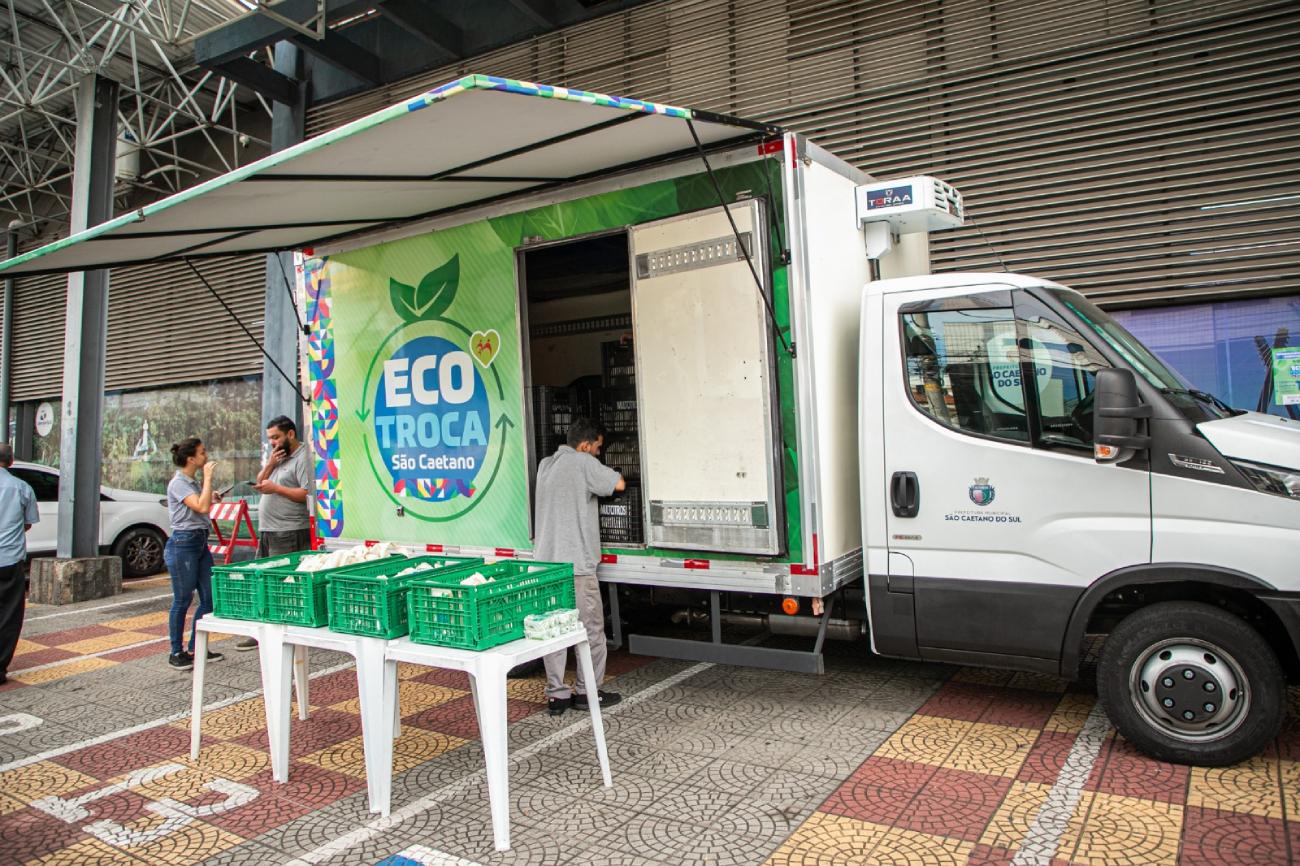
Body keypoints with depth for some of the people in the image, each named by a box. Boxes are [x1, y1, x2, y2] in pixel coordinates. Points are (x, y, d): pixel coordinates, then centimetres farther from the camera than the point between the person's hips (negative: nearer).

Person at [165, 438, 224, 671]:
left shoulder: (194, 482, 15)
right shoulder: (178, 483, -11)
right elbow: (201, 507, -24)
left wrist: (212, 498, 11)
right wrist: (208, 478, -17)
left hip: (201, 542, 9)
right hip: (183, 544, -9)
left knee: (209, 599, 8)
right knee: (182, 600, -1)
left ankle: (195, 649, 19)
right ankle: (177, 653, 10)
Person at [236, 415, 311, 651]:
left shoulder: (303, 458, -11)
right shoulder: (277, 456, 20)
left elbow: (308, 493, -20)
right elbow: (259, 483, 17)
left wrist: (276, 488, -16)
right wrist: (270, 464, 1)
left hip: (288, 533, -10)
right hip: (267, 531, 10)